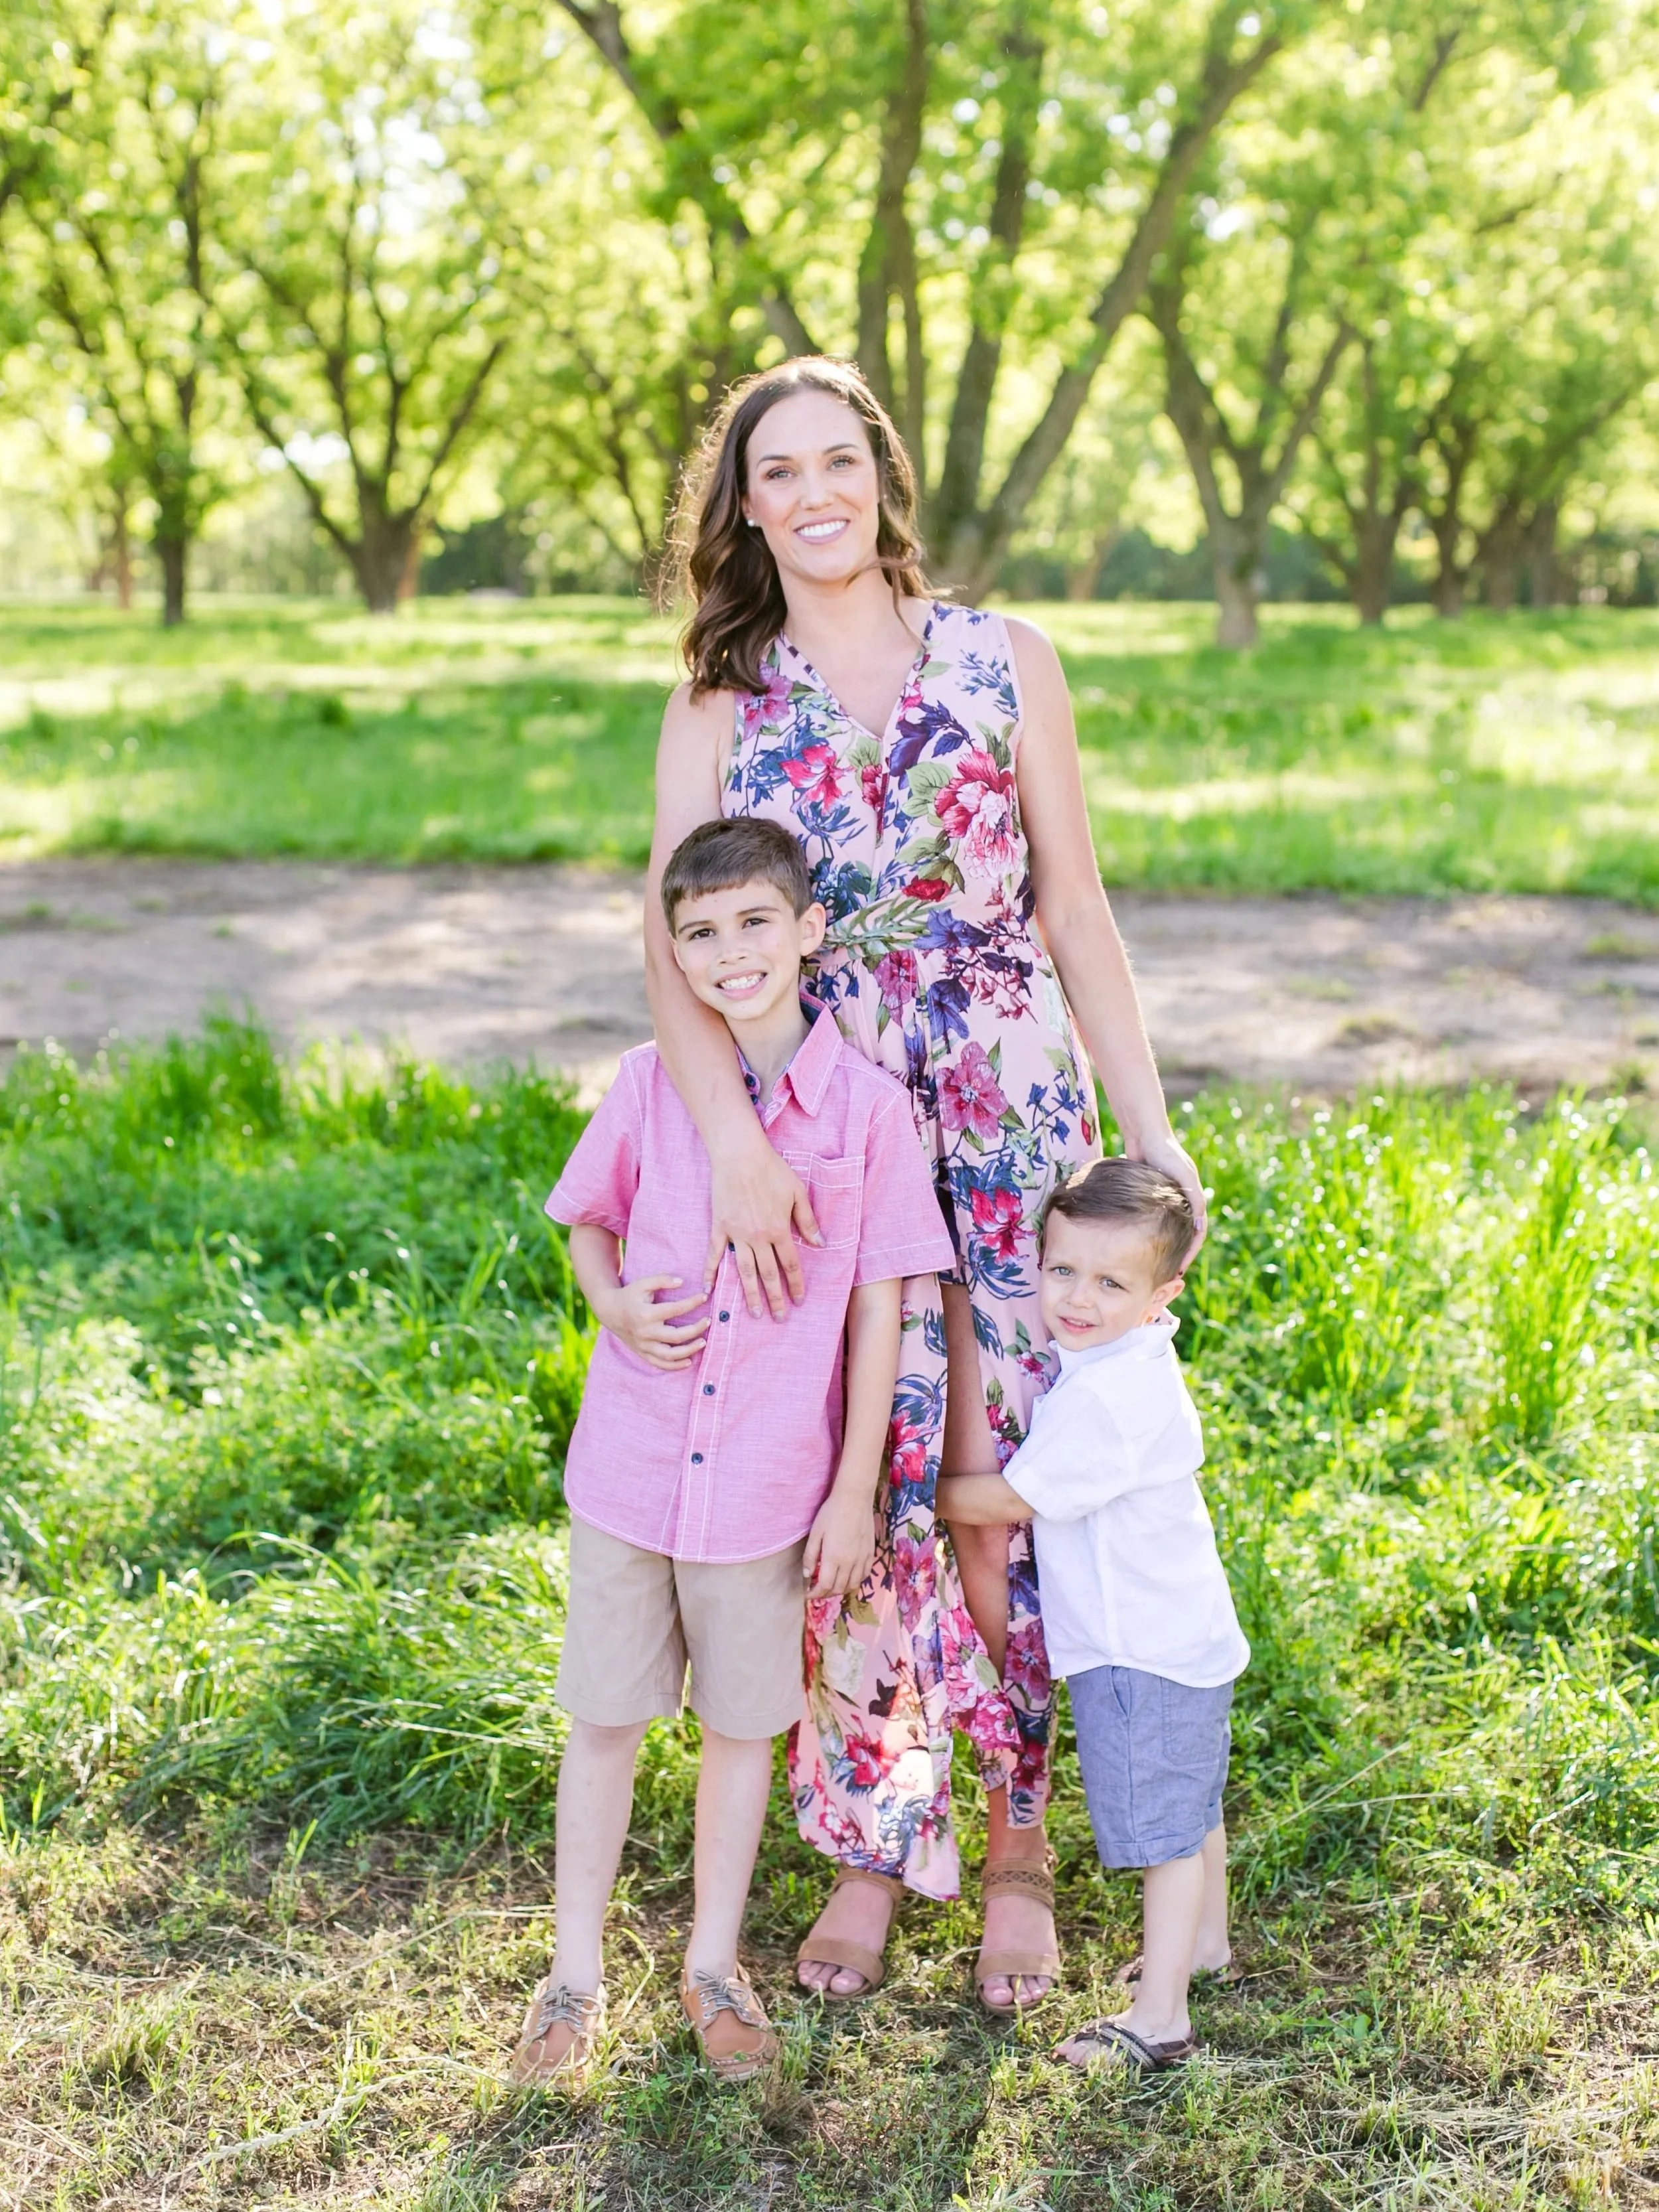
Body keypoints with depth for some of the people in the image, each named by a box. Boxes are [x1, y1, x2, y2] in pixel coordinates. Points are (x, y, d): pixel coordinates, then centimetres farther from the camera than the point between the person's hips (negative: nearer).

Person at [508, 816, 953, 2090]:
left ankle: (714, 1964, 34)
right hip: (629, 1467, 1)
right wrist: (614, 1303, -11)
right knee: (605, 1719, 12)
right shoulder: (650, 1085, -5)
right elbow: (590, 1220, 11)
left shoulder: (868, 1106, -10)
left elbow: (879, 1312, -4)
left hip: (771, 1480, -1)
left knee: (745, 1723, 14)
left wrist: (856, 1492, -3)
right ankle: (576, 1974, 29)